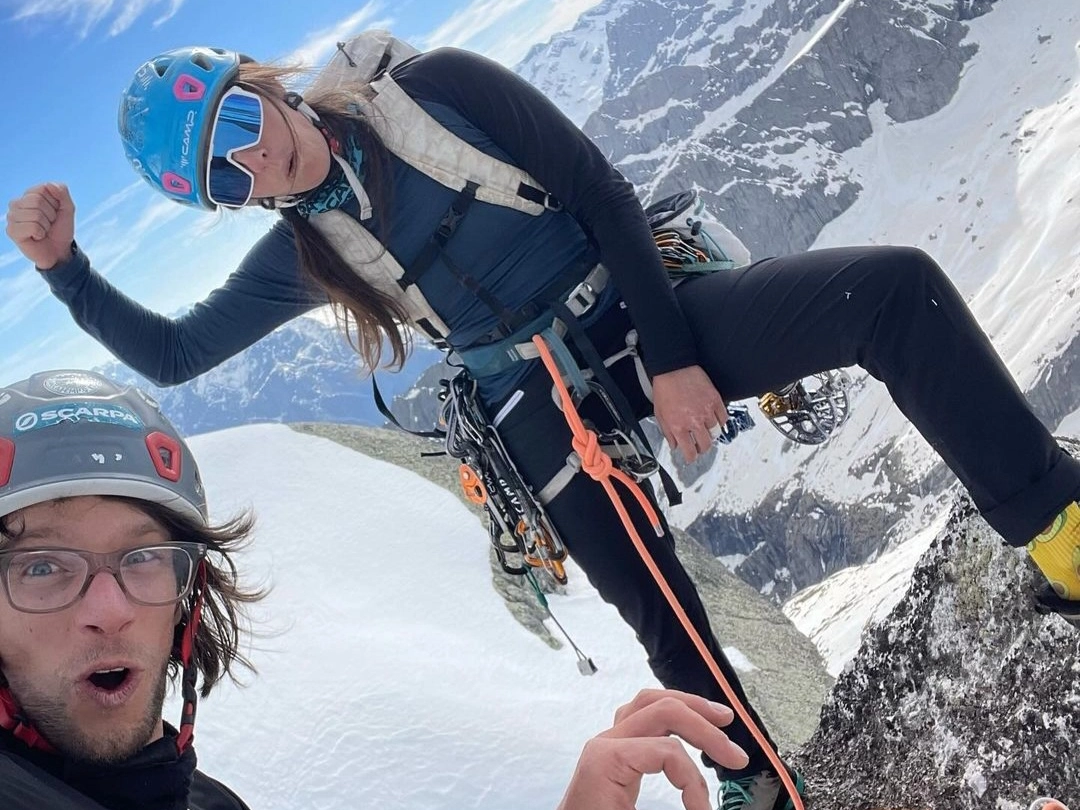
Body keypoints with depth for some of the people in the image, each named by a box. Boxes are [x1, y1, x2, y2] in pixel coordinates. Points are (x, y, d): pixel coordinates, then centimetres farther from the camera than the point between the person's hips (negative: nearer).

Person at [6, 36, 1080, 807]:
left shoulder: (435, 90, -6)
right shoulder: (303, 254, 2)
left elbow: (602, 196, -6)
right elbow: (168, 354, 10)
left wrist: (670, 357, -12)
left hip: (655, 322, -1)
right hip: (544, 415, 2)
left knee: (896, 286, -20)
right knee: (661, 619, -5)